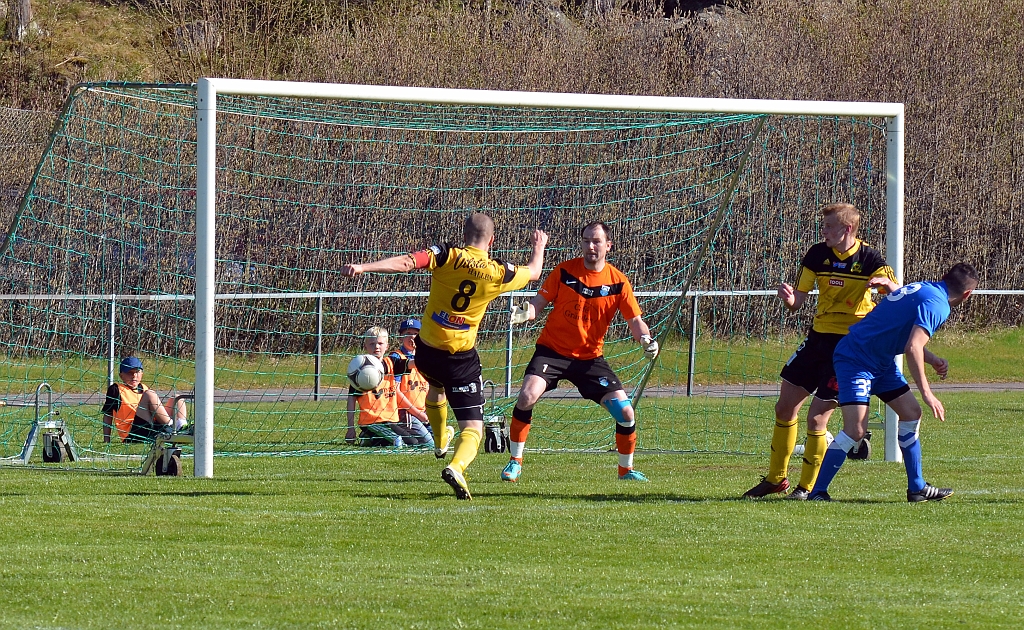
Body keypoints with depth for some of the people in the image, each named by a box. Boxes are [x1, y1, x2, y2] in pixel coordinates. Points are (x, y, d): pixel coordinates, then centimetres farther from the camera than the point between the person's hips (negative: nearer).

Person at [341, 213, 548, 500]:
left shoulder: (446, 256, -9)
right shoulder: (498, 273, -4)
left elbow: (405, 263, -24)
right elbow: (534, 272, 16)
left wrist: (363, 267, -29)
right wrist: (539, 247, 37)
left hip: (427, 350, 2)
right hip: (462, 358, -2)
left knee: (435, 387, 38)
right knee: (473, 429, -3)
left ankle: (440, 443, 56)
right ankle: (457, 466, -33)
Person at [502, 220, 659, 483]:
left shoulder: (618, 282, -4)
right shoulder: (564, 271, -5)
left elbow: (635, 320, -3)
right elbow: (539, 302, -3)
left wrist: (646, 340, -24)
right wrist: (524, 313, -26)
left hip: (590, 357, 1)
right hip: (552, 350, -1)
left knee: (626, 414, -7)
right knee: (527, 396, -25)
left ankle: (626, 470, 18)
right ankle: (515, 462, -7)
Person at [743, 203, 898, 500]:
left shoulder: (869, 259, -11)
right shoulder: (818, 255, 0)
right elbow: (797, 302, 1)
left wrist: (887, 282, -40)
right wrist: (788, 297, -23)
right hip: (818, 337, 5)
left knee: (816, 419, -8)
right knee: (784, 408, 8)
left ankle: (808, 487, 8)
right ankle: (776, 478, 24)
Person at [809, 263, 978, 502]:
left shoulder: (922, 289, 10)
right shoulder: (936, 305, -20)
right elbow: (912, 349, -29)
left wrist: (933, 361, 11)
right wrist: (926, 393, -24)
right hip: (856, 362, -11)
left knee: (911, 413, 13)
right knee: (856, 428, -19)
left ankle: (917, 488, 21)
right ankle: (817, 492, -11)